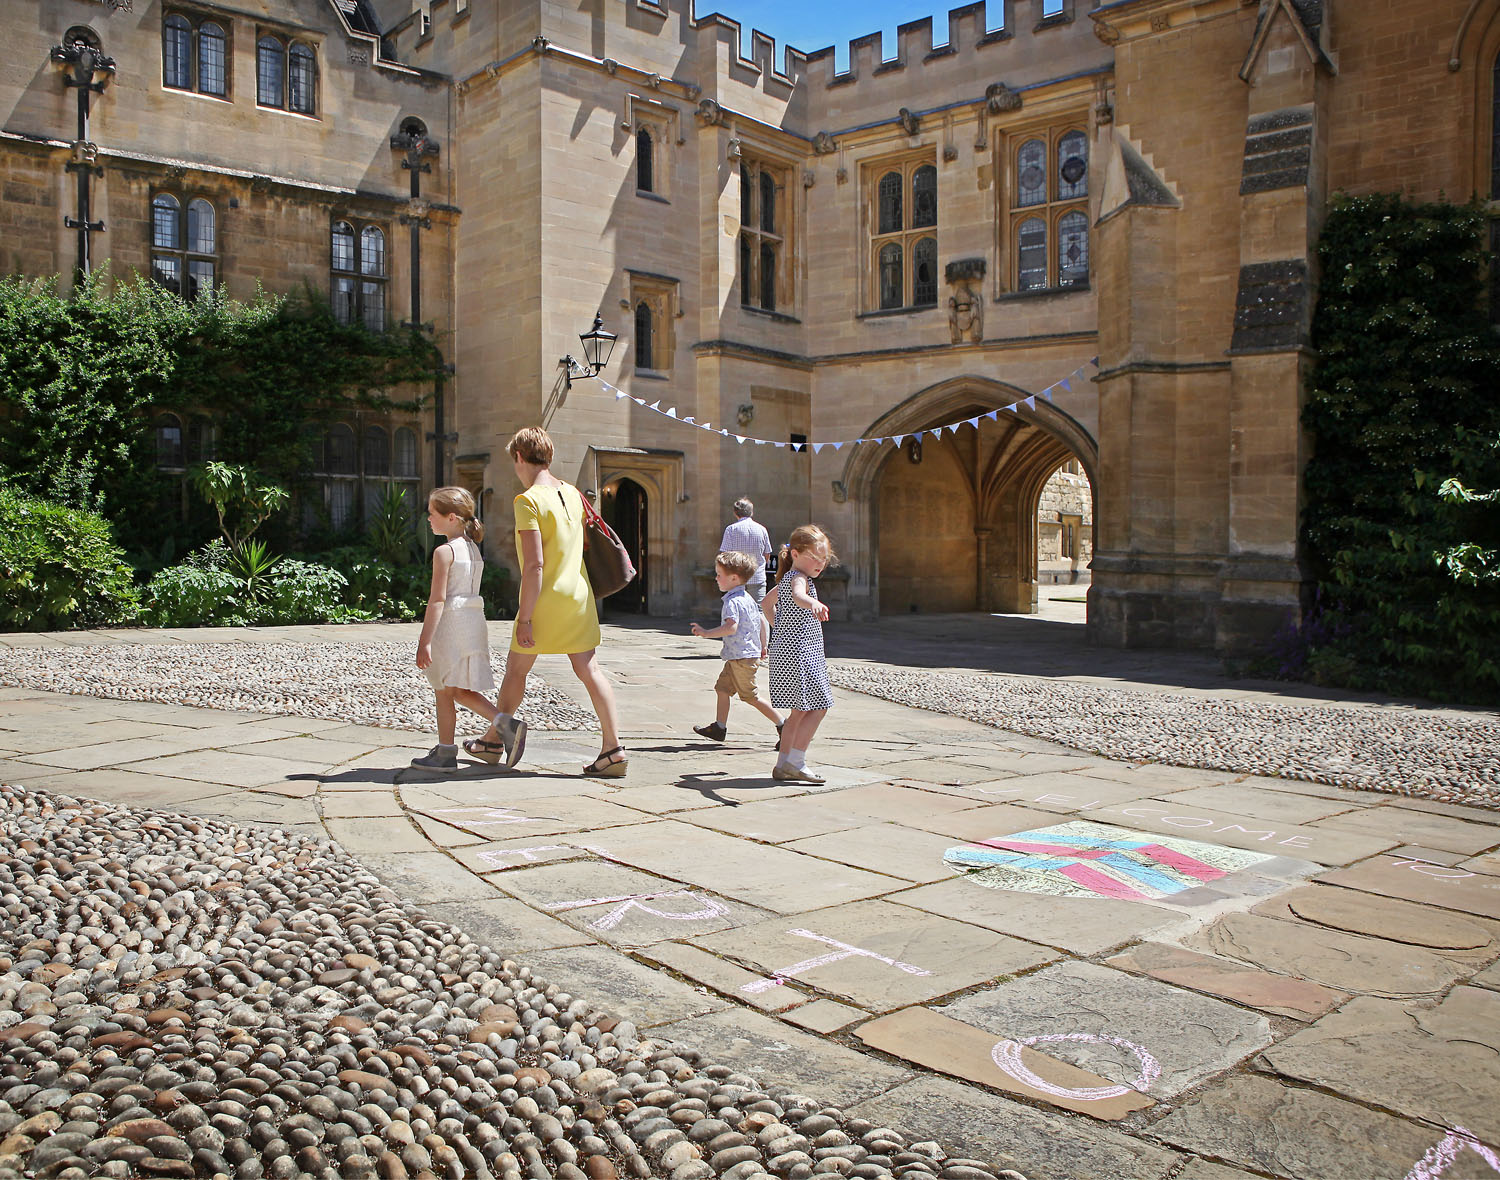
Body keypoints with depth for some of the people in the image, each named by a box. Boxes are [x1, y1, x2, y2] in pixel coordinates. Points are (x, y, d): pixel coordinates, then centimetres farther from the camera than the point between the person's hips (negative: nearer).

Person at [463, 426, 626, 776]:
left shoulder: (529, 500, -14)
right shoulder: (572, 493, 7)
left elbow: (535, 563, -20)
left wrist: (524, 617, -17)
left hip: (546, 599, -6)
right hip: (580, 594, 6)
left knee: (516, 667, 12)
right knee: (590, 671, 3)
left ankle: (494, 740, 28)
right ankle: (613, 749, -2)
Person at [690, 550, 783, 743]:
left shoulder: (732, 601, -18)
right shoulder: (747, 598, 13)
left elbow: (731, 627, -32)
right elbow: (761, 621, 20)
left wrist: (706, 633, -30)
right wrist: (763, 646, 28)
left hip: (742, 657, -10)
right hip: (743, 655, 10)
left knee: (750, 696, -2)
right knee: (722, 687, 14)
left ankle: (782, 725, 3)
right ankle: (719, 727, 19)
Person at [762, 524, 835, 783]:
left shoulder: (787, 578, 16)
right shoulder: (799, 578, -15)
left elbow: (767, 603, 32)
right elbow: (797, 595, -41)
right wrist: (813, 603, -61)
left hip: (786, 648, 10)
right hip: (799, 653, -10)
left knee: (800, 711, 14)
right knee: (818, 707, -7)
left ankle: (783, 765, 16)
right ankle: (795, 762, -7)